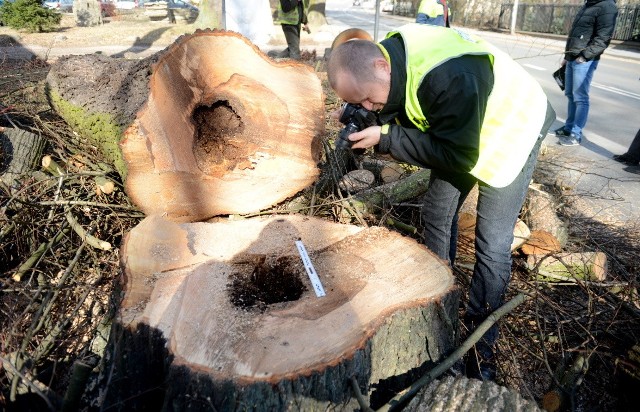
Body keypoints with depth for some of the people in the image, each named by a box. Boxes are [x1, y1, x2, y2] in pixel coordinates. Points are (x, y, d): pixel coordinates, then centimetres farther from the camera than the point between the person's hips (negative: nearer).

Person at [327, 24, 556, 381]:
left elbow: (459, 154, -34)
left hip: (511, 128, -7)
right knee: (437, 212, 11)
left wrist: (386, 138, -34)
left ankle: (482, 338, 10)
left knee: (493, 244, -8)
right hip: (454, 130, 8)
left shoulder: (448, 77, -41)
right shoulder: (388, 56, -16)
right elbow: (399, 115, -3)